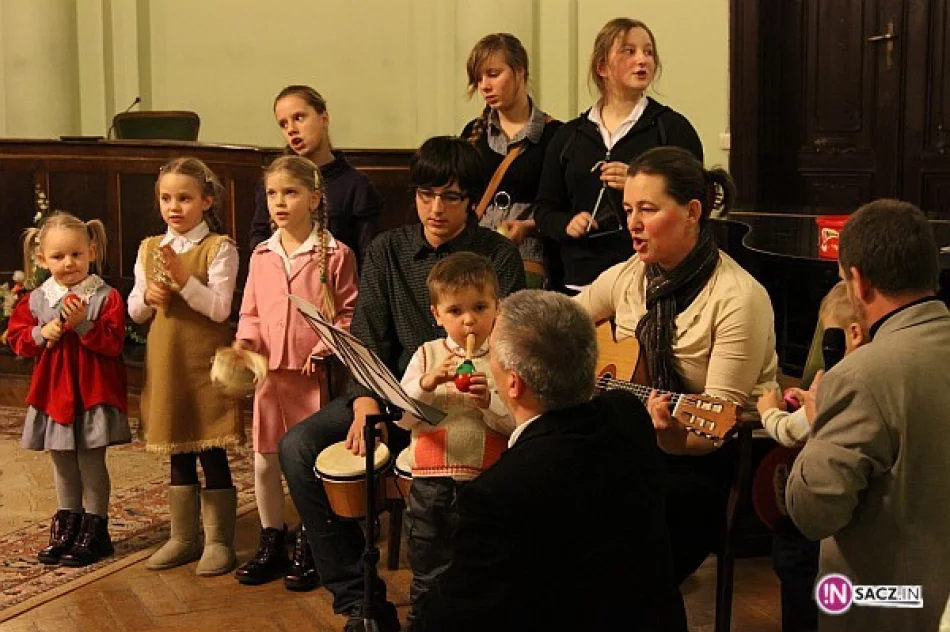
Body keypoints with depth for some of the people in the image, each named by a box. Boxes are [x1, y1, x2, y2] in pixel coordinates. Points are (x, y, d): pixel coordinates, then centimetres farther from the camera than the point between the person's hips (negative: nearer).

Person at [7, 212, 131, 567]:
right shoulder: (36, 300, 4)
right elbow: (16, 338, 5)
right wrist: (41, 334, -13)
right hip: (53, 392, 5)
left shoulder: (106, 297, -8)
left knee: (91, 461, 2)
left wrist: (82, 323, -28)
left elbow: (112, 342, -16)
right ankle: (66, 528, 27)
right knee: (62, 463, 15)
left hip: (93, 392, -5)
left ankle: (94, 531, 13)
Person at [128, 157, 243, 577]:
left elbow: (220, 308, -15)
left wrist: (184, 279, -25)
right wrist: (148, 297, -8)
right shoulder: (149, 249, 9)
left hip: (205, 366, -5)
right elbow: (134, 311, 13)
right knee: (179, 456, 14)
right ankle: (183, 538, 24)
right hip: (164, 365, 5)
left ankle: (219, 540, 10)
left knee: (213, 455, 1)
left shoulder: (219, 248, -7)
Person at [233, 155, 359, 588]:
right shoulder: (262, 255, 8)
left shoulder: (334, 254, -6)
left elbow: (348, 315, -5)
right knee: (264, 461, 10)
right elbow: (251, 312, 14)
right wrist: (246, 338, -5)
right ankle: (272, 545, 26)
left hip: (315, 373, -5)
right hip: (270, 371, 5)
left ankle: (309, 550, 17)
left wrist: (322, 351, -17)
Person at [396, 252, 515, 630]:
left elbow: (519, 424, -7)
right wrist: (427, 383, -17)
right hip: (432, 483, 2)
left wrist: (489, 402, -23)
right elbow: (401, 417, -2)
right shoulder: (427, 355, 4)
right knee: (428, 577, 14)